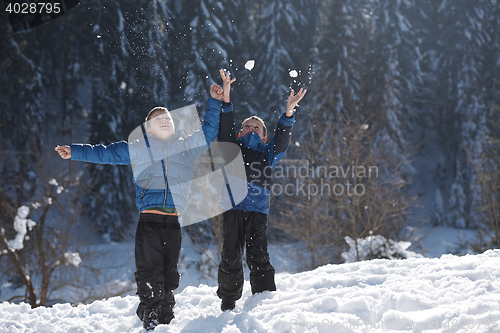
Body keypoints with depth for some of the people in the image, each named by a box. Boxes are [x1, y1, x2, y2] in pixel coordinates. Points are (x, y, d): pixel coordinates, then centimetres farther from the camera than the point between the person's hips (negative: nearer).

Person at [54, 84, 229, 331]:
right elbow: (104, 153, 17)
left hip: (173, 221, 2)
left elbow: (209, 132, 27)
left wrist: (215, 102, 22)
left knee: (169, 273, 6)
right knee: (149, 270, -10)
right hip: (149, 220, -2)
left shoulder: (186, 146, 20)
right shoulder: (136, 148, 15)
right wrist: (74, 152, 12)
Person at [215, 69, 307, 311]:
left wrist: (289, 112, -7)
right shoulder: (233, 148, 18)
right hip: (233, 207, 0)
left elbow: (282, 140, 7)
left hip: (258, 210, 0)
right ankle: (228, 302, 9)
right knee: (231, 256, -2)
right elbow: (225, 128, 5)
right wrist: (226, 97, -8)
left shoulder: (267, 153, 21)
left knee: (258, 257, -8)